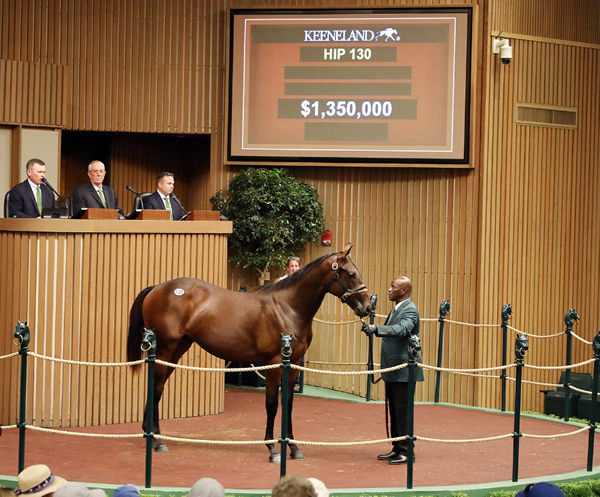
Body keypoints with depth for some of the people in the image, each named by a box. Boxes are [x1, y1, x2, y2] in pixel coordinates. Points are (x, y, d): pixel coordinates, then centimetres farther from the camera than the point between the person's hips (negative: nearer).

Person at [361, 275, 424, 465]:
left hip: (403, 371, -10)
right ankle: (397, 449, 20)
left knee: (402, 411, -7)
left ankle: (406, 451, -2)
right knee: (394, 411, 13)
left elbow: (402, 329, -33)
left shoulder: (410, 310, -14)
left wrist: (376, 329, -43)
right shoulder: (397, 309, 17)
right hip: (393, 371, 10)